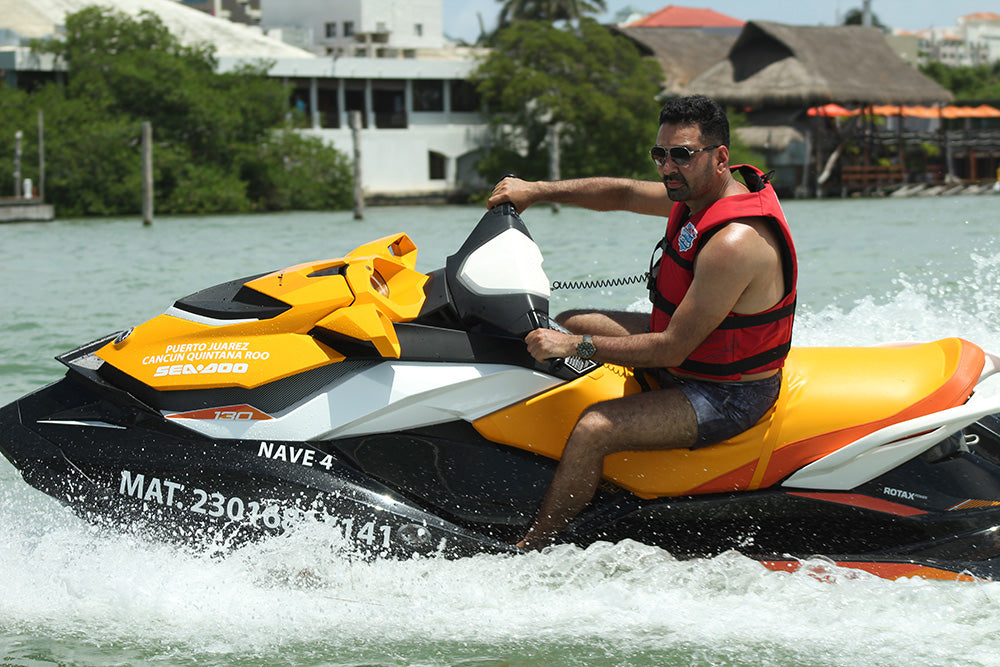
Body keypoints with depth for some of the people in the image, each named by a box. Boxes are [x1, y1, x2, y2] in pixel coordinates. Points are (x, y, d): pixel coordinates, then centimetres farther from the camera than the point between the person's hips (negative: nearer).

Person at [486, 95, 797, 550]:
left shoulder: (734, 242, -31)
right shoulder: (701, 191, -2)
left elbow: (671, 349, -29)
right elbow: (623, 194, 16)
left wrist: (575, 346, -26)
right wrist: (536, 191, 8)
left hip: (726, 398, -11)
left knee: (593, 428, -26)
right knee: (566, 323, 18)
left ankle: (528, 551, -13)